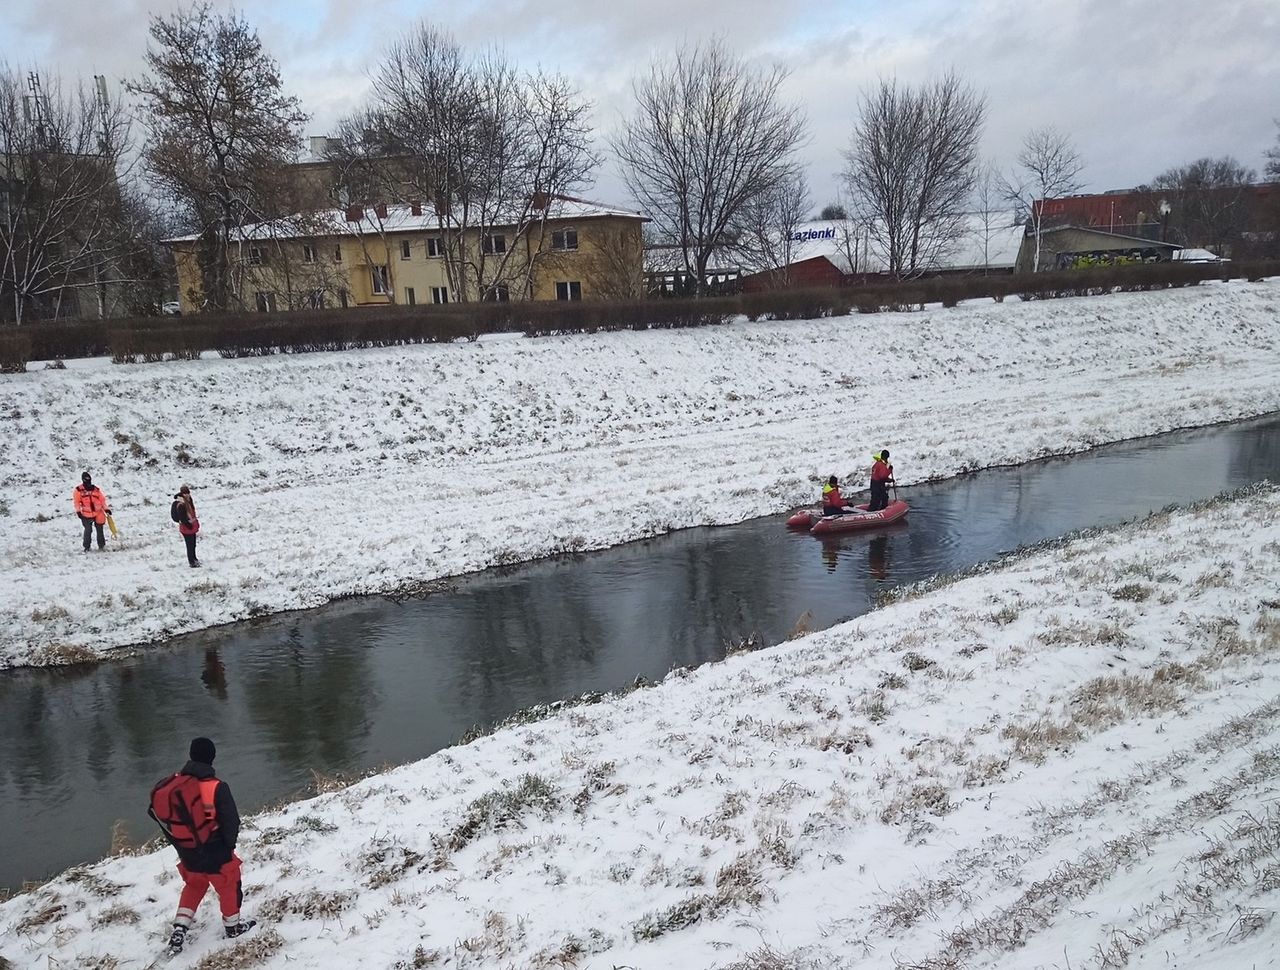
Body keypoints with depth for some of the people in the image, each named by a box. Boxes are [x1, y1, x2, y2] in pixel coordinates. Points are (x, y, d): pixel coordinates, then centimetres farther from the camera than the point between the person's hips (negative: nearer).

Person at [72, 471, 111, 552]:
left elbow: (102, 499, 9)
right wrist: (78, 511, -6)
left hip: (98, 513, 2)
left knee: (100, 530, 8)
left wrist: (106, 508, 4)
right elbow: (76, 501, 0)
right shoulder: (78, 490, -1)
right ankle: (86, 547, 7)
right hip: (86, 515, -2)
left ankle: (101, 545, 19)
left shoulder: (96, 489, 5)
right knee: (88, 530, -6)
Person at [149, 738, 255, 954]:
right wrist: (228, 844, 1)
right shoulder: (217, 788, -25)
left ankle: (180, 928, 24)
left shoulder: (171, 785, -11)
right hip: (216, 854, -4)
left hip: (188, 854, 4)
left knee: (194, 885, 29)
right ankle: (232, 926, 35)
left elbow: (160, 815, 0)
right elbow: (231, 822, -20)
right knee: (228, 887, 19)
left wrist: (180, 844, 14)